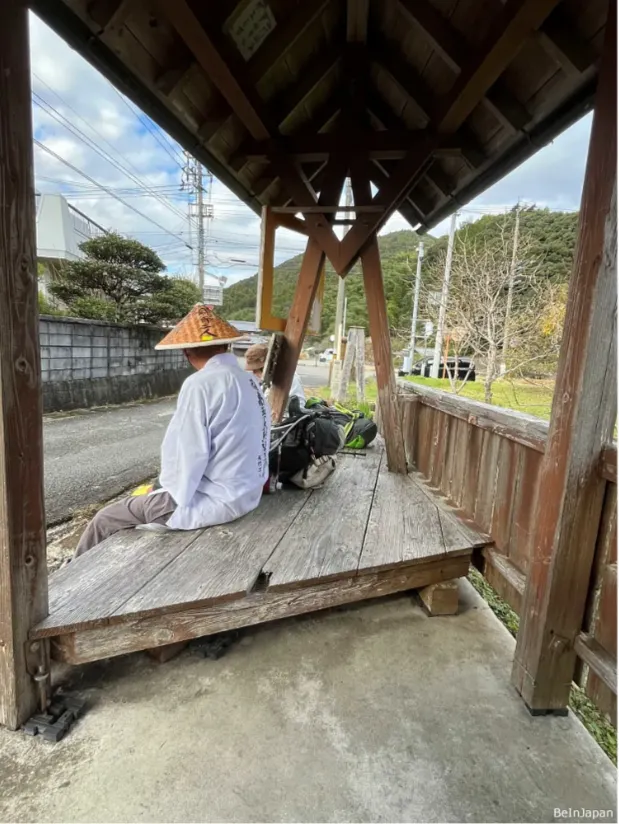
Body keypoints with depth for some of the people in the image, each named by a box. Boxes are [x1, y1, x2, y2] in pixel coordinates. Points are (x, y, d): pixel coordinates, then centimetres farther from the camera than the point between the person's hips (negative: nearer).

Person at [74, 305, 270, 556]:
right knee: (148, 497, 29)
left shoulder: (201, 384, -20)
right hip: (245, 494, 9)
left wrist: (175, 495, -2)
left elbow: (186, 455, -20)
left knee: (106, 519, 8)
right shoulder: (250, 381, 5)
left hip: (213, 503, -9)